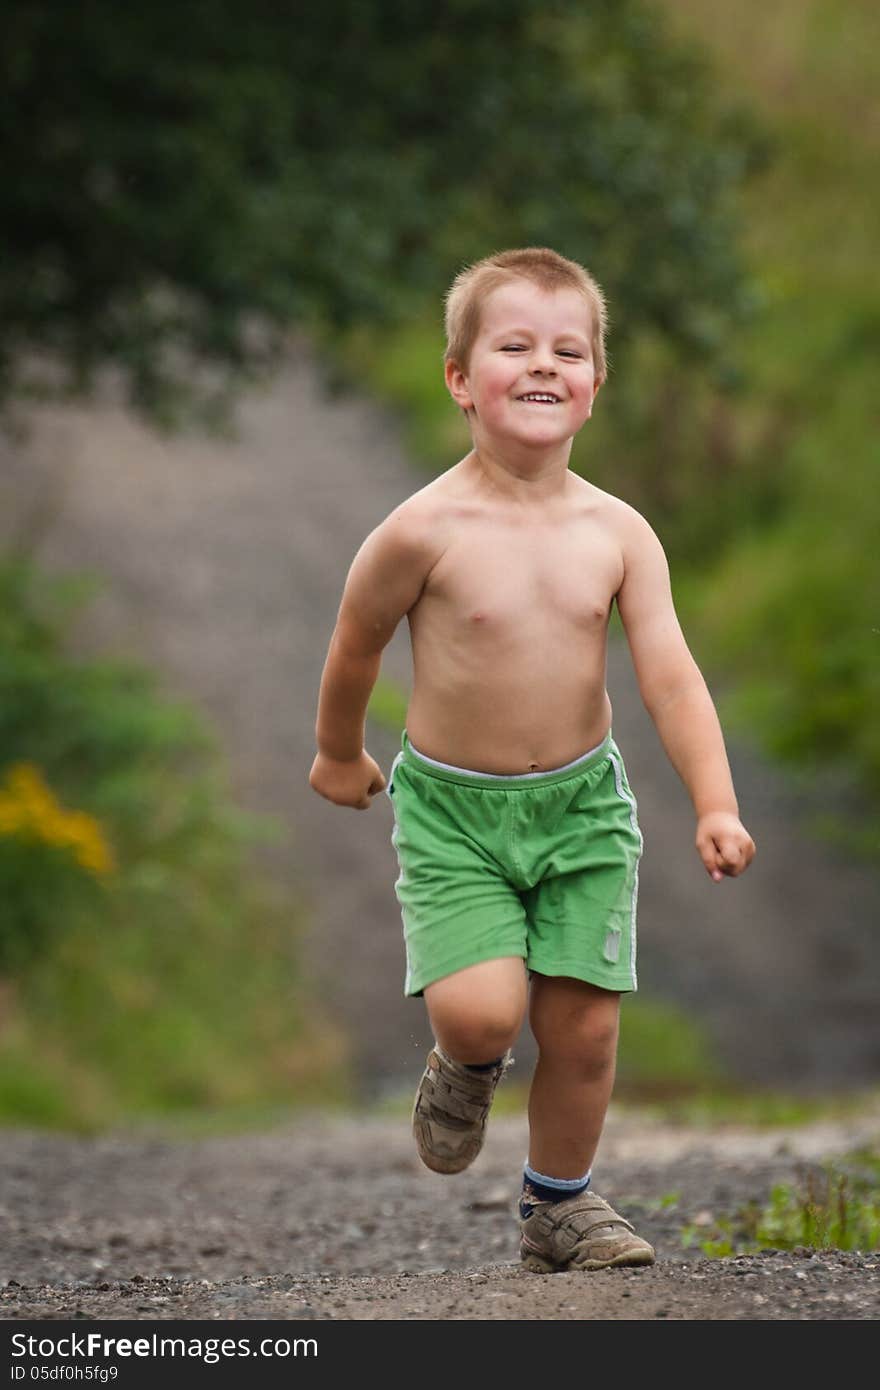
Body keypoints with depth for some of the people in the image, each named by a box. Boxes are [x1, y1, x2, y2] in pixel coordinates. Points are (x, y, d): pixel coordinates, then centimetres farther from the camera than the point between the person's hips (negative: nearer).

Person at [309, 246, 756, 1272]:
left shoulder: (617, 533, -6)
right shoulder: (426, 530, -15)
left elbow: (671, 677, -6)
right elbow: (354, 649, 1)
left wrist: (716, 805, -16)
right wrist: (339, 757, 15)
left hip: (580, 801, 3)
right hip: (451, 806, -3)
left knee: (583, 1021, 3)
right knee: (480, 1010, -19)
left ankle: (559, 1203, 26)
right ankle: (467, 1068, 20)